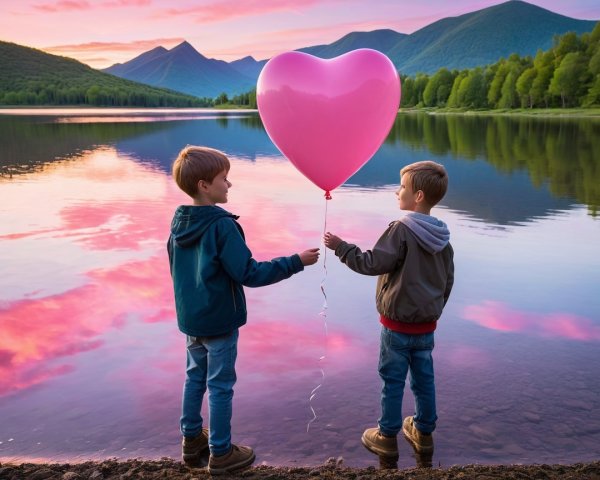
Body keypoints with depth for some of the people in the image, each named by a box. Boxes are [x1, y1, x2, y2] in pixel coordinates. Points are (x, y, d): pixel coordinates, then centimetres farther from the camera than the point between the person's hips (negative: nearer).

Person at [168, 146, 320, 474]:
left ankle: (192, 440, 34)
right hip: (219, 320, -7)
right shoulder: (222, 225, -24)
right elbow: (248, 274, -23)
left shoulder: (179, 220, 1)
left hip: (190, 318, 7)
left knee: (195, 378, 20)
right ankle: (221, 453, 20)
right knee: (220, 386, 6)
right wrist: (296, 262, -18)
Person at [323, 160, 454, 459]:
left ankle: (387, 437, 20)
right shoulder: (442, 238, 3)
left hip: (397, 324, -6)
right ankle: (423, 433, 30)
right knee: (424, 380, 16)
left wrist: (341, 247, -10)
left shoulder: (401, 230, -19)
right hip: (427, 325, 6)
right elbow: (448, 280, 10)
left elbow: (373, 263, -20)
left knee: (393, 381, 7)